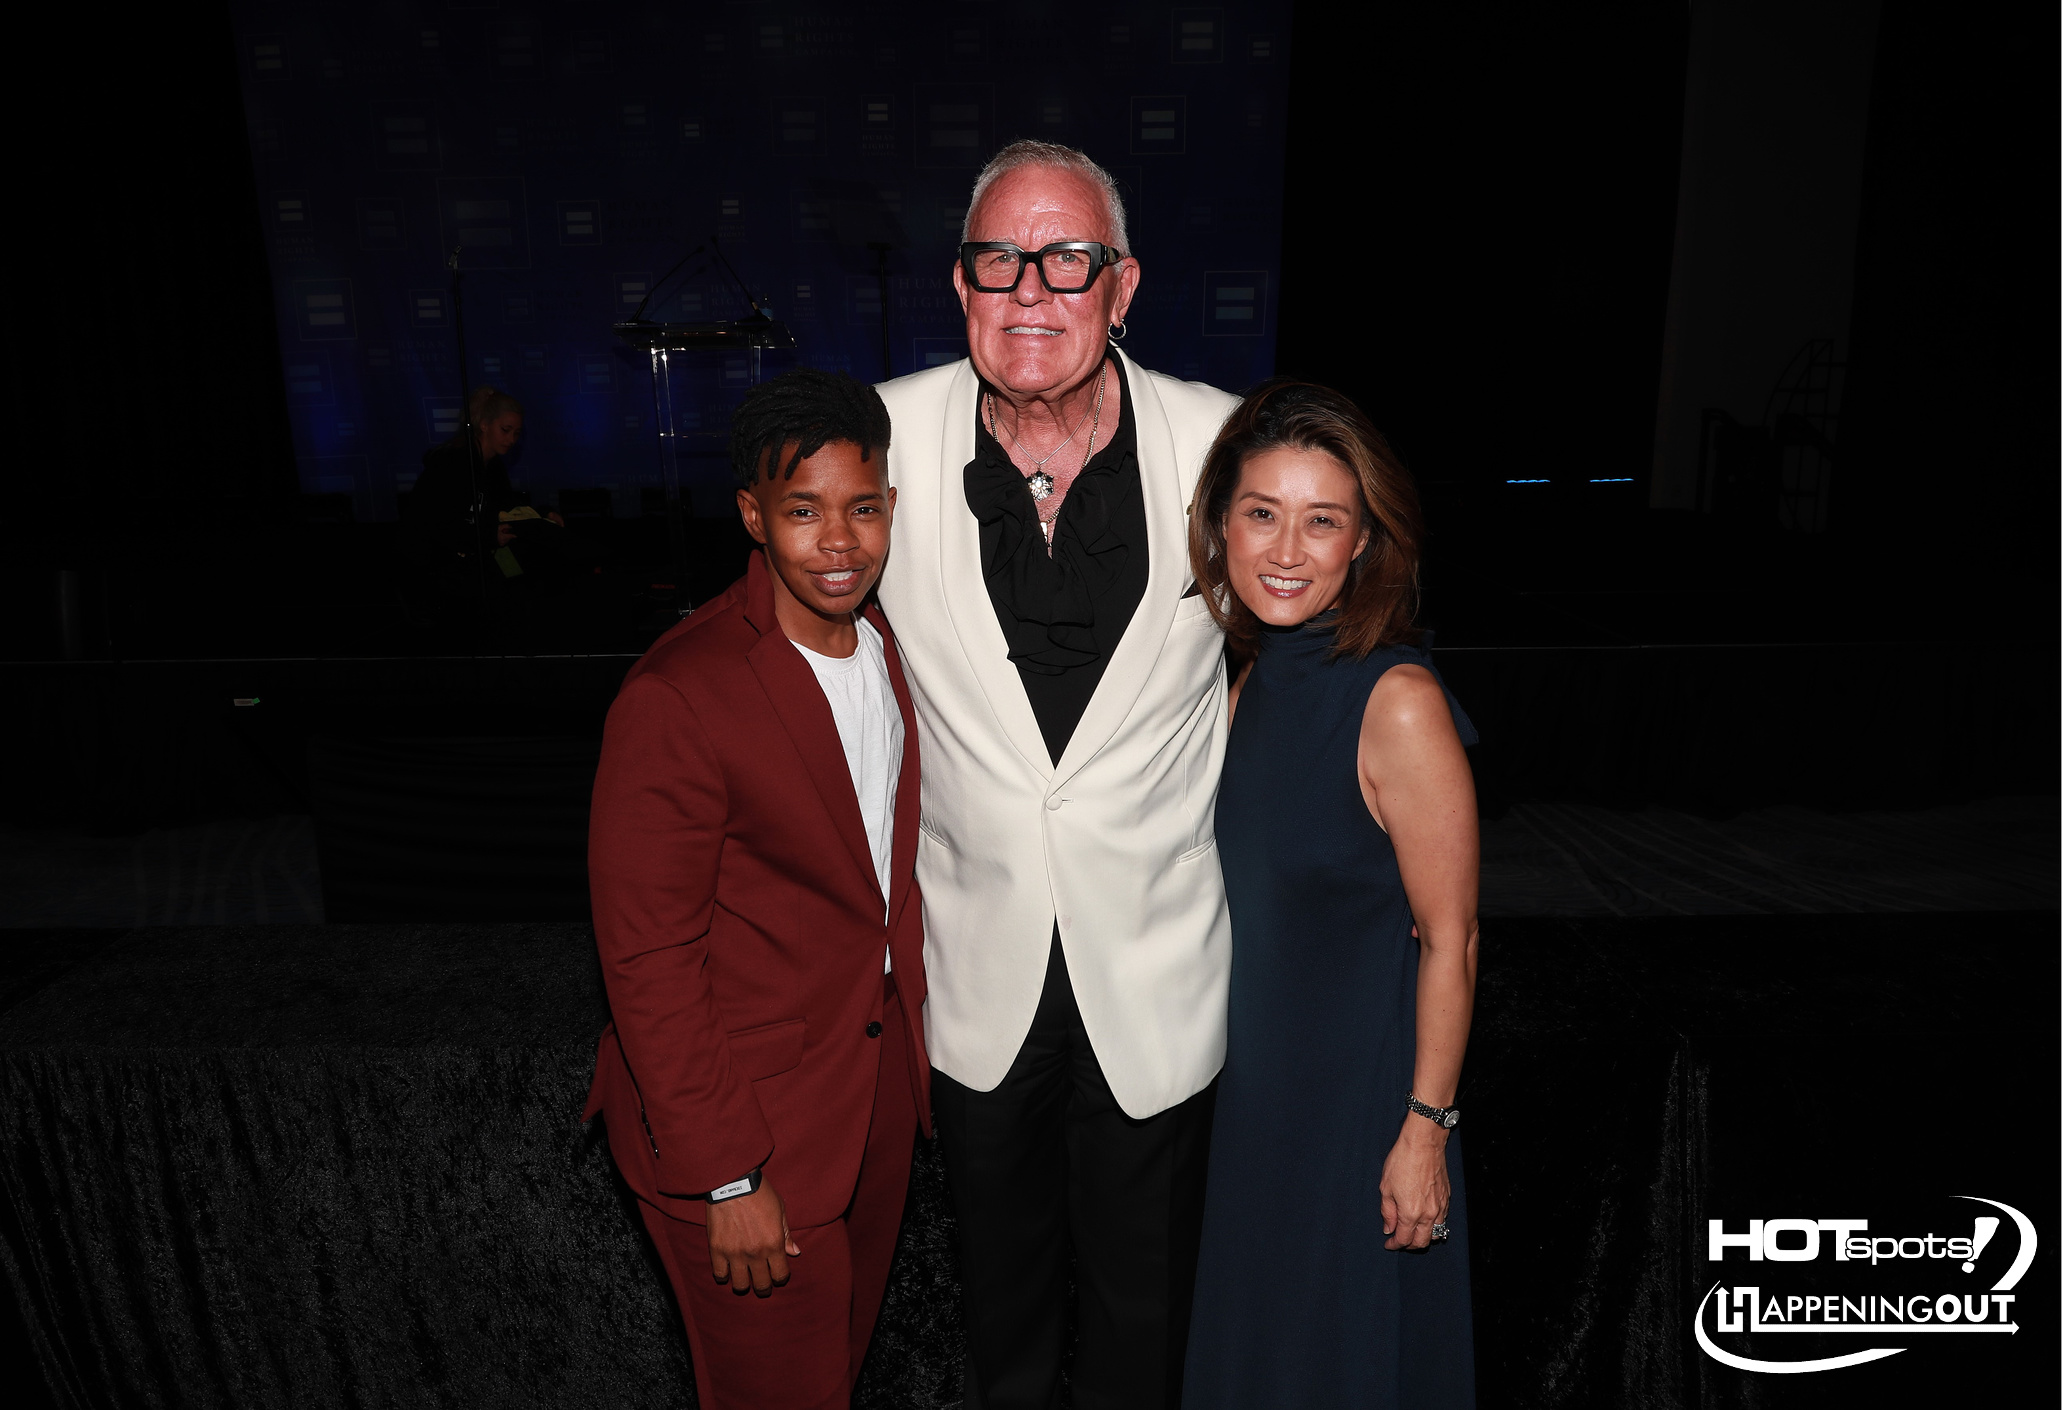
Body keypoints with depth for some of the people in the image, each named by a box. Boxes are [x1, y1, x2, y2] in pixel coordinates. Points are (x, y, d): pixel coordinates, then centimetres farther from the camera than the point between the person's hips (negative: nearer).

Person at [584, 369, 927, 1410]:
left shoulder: (887, 647, 0)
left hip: (880, 1081, 7)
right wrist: (727, 1175, -17)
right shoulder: (676, 698, -24)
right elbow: (647, 961, -21)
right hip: (744, 1128, -6)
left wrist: (910, 1017, 9)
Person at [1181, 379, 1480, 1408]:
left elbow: (1449, 939, -18)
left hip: (1366, 1084, -6)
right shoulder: (1258, 674, -2)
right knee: (1252, 1324, 26)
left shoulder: (1399, 703, -25)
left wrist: (1425, 1130, -13)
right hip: (1259, 1066, 7)